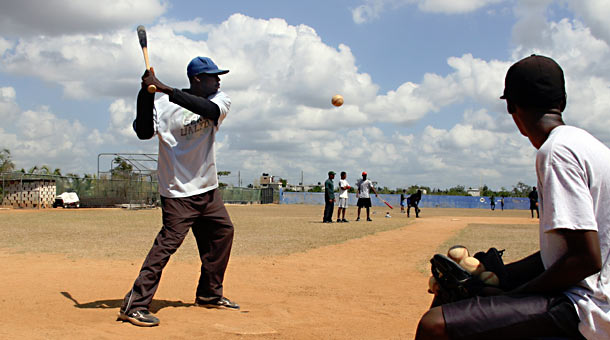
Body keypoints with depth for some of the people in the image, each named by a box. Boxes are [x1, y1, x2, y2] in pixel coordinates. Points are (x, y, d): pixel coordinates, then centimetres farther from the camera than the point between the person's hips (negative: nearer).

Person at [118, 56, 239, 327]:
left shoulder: (220, 100, 2)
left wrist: (166, 89, -30)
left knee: (222, 232, 14)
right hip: (179, 191, -7)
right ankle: (134, 306, -10)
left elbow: (209, 110, -21)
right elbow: (144, 132, -24)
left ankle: (209, 295, 29)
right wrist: (147, 93, -33)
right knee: (168, 242, -14)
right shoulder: (165, 104, -11)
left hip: (208, 188, 7)